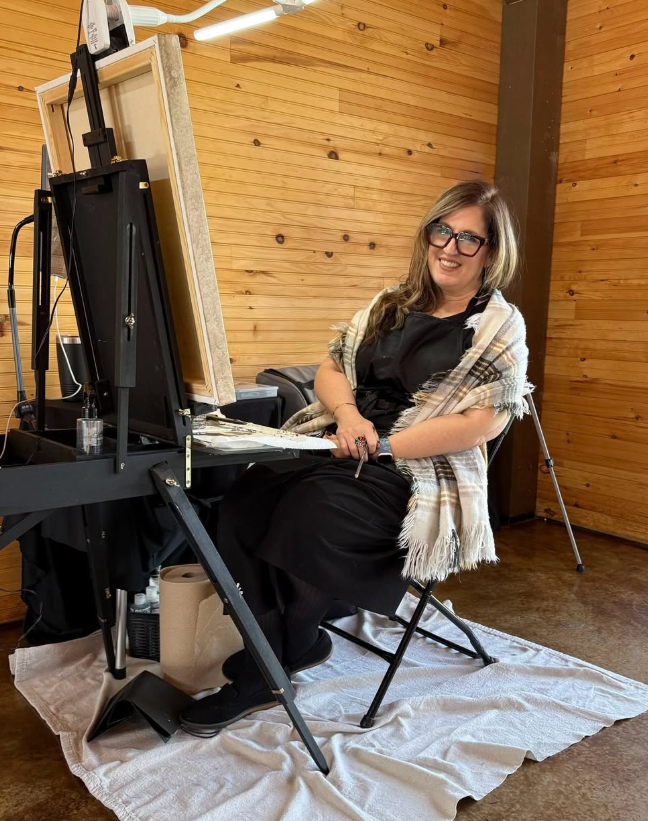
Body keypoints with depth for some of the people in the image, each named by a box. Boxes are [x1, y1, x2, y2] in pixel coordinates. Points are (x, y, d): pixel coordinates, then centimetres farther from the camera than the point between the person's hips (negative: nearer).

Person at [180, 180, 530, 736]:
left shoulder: (500, 325, 1)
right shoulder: (393, 303, 17)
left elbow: (486, 420, -11)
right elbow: (330, 368, 15)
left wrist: (382, 445, -16)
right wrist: (348, 413, -9)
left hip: (419, 475, -5)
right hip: (340, 447, 6)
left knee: (311, 511, -32)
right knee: (243, 505, -21)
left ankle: (292, 648, -4)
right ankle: (262, 673, -10)